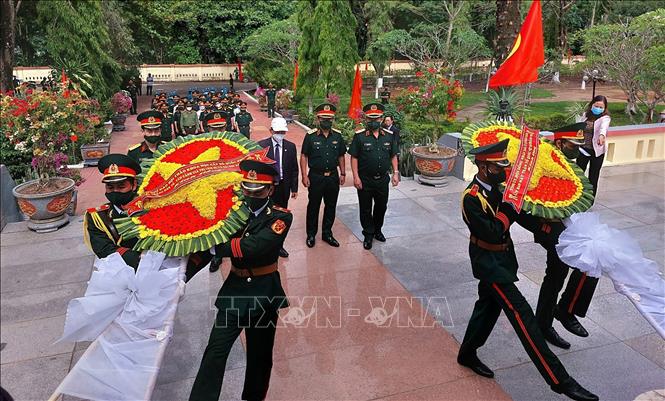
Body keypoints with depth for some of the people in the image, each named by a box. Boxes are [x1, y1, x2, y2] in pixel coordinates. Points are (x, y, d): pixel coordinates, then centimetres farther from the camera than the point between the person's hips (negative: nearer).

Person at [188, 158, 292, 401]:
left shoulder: (281, 217, -12)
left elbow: (252, 247, -26)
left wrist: (213, 246, -24)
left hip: (264, 292, -2)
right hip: (235, 289, 2)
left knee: (260, 353, 15)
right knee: (216, 351, -3)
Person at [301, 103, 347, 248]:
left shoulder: (337, 136, 4)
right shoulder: (310, 136, -6)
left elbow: (341, 156, 11)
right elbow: (304, 157, -4)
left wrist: (343, 173, 7)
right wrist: (304, 176, -10)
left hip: (333, 177, 3)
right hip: (316, 177, -3)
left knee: (331, 206, 12)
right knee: (313, 206, 8)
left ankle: (327, 233, 28)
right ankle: (311, 234, 23)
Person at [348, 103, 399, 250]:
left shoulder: (389, 135, 3)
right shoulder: (359, 136, -8)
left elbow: (393, 156, 10)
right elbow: (354, 157, -7)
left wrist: (395, 173, 2)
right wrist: (356, 177, -13)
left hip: (383, 179, 4)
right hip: (365, 180, -3)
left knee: (381, 206, 17)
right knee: (366, 209, 8)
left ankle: (377, 230, 39)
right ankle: (368, 235, 24)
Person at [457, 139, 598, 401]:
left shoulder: (495, 187, 2)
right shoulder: (471, 198, -23)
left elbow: (517, 214, 9)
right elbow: (492, 233, -26)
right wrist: (510, 205, -21)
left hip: (503, 257, 9)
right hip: (488, 261, -9)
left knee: (488, 306, 19)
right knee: (520, 312, -10)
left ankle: (467, 354, 37)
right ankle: (558, 379, -6)